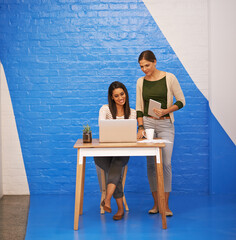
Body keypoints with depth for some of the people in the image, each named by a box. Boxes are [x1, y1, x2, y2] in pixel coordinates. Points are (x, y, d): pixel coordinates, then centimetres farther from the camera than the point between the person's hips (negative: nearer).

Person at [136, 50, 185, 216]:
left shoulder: (169, 78, -3)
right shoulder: (141, 81, 6)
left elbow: (181, 101, -1)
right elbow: (139, 107, 9)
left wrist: (166, 110, -17)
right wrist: (141, 127, -3)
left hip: (166, 124, -3)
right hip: (148, 123, 3)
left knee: (166, 163, -10)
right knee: (151, 164, 3)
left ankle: (166, 205, -2)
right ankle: (156, 203, 11)